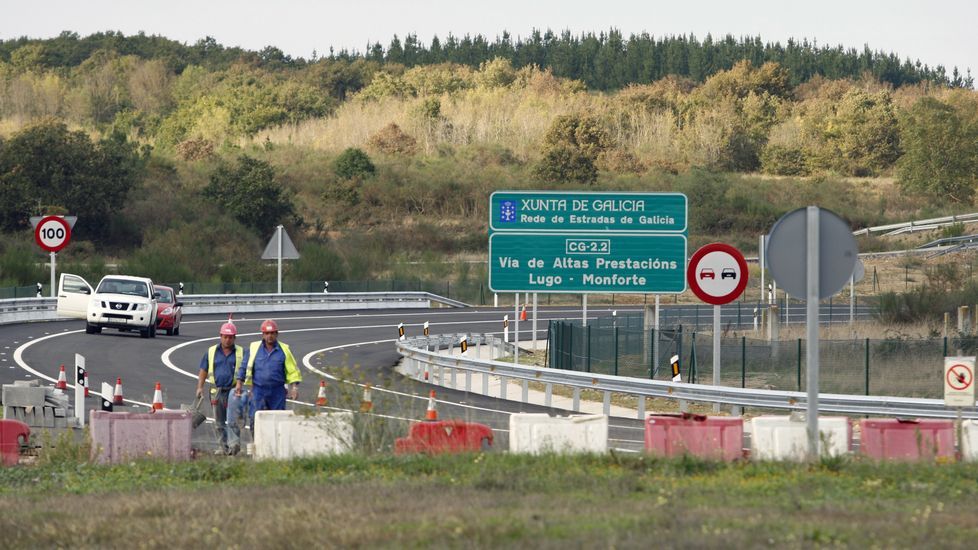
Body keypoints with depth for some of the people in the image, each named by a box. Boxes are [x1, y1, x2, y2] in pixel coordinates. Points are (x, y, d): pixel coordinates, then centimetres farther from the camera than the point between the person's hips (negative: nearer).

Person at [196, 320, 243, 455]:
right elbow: (203, 370, 13)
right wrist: (200, 387, 3)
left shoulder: (241, 352, 5)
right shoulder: (211, 352, 10)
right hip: (217, 392, 3)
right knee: (220, 422, 7)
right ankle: (224, 446, 14)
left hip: (234, 391, -3)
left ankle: (234, 443, -17)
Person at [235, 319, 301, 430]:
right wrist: (239, 383, 8)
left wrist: (295, 387, -2)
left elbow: (293, 371, 7)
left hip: (277, 391, 0)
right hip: (258, 390, 0)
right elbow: (244, 367, 12)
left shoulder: (284, 350, 3)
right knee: (255, 417, -10)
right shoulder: (254, 348, 4)